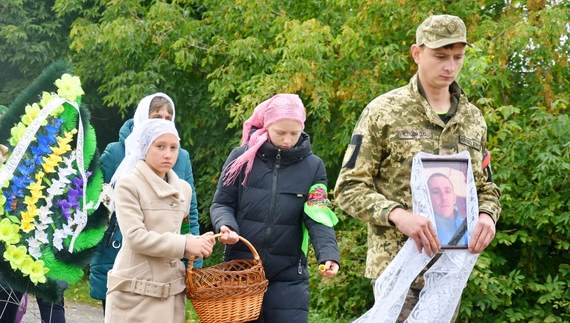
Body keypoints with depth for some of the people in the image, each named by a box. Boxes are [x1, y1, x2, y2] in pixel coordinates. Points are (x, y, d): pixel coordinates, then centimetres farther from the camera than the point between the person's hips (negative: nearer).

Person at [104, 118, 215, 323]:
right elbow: (135, 237, -16)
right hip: (135, 292, -5)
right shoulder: (128, 185, -7)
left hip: (172, 292, 5)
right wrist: (185, 245, -19)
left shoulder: (183, 189, 12)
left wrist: (197, 243, -2)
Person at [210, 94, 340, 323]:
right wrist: (225, 226, -19)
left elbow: (318, 218, -5)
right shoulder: (242, 157, -2)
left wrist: (328, 254, -22)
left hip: (288, 273, 0)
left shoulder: (312, 166, 0)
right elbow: (222, 203, 4)